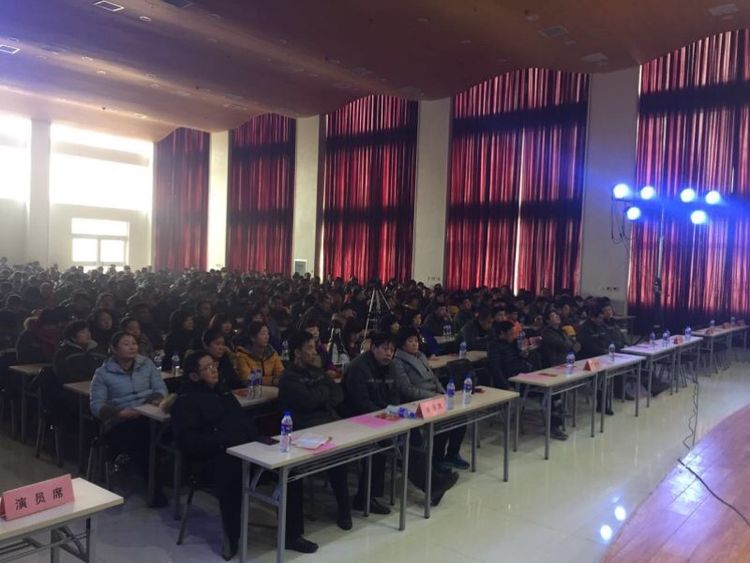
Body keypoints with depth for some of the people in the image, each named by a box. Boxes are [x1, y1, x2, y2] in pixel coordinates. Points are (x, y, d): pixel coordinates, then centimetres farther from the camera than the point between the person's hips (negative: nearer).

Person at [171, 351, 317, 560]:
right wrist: (224, 442, -23)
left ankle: (292, 534, 0)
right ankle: (232, 539, -15)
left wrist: (256, 439, 8)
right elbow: (186, 440, -13)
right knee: (231, 475, -41)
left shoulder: (222, 391, 23)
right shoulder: (186, 401, 0)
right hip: (218, 457, -7)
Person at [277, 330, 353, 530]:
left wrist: (318, 395, -7)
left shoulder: (316, 371, 20)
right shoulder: (288, 378, -4)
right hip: (308, 429, -7)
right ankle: (344, 508, -16)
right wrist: (325, 390, 2)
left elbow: (338, 394, 12)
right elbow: (309, 400, -18)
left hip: (330, 421, 7)